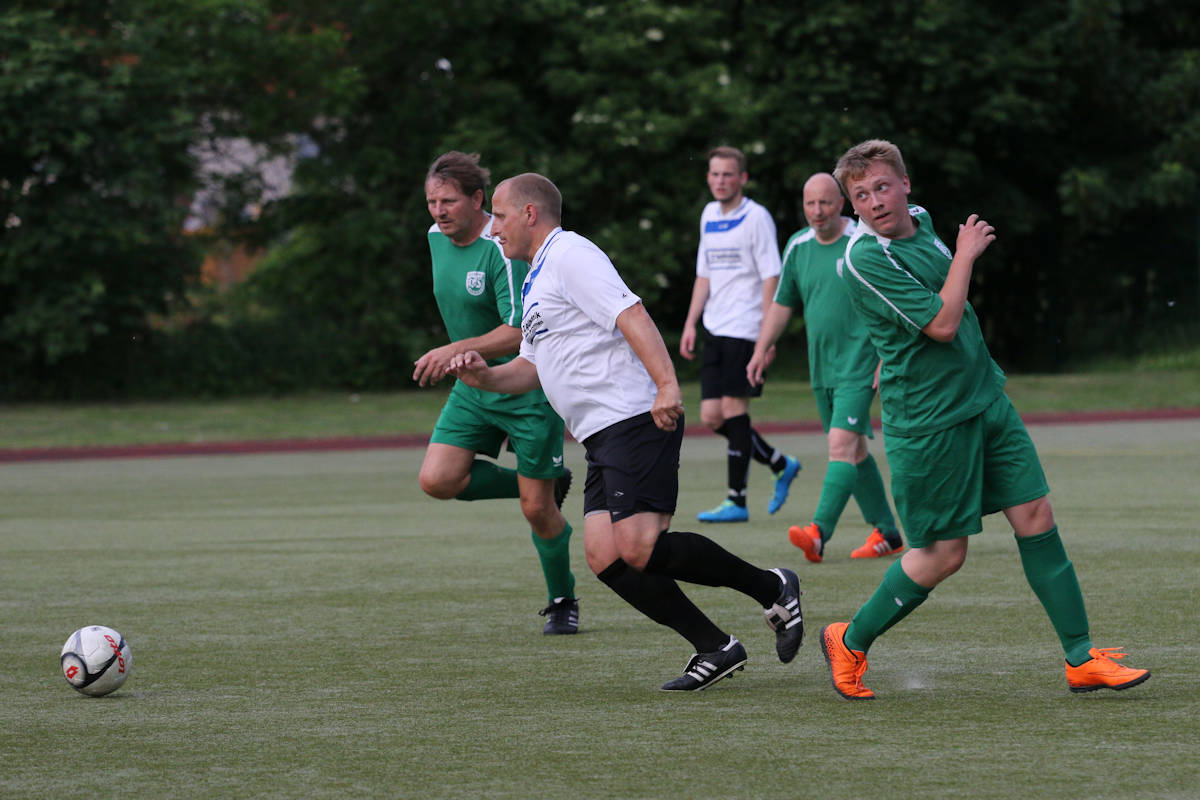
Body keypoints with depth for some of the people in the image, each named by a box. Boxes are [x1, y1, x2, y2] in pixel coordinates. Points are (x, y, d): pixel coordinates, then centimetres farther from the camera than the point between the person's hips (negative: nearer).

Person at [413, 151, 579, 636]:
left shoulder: (503, 250, -22)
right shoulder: (436, 238, 3)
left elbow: (520, 331, -28)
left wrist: (457, 350, -36)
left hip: (527, 387, -7)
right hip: (474, 385, 7)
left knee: (536, 508, -3)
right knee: (437, 480, -11)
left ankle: (562, 601, 21)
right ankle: (545, 484, 11)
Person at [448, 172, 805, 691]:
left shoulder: (570, 255, -6)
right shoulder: (537, 279, 26)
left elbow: (632, 316, -19)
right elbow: (532, 367, 31)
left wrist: (666, 384, -31)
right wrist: (486, 377, 11)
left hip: (635, 420, -10)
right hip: (604, 438, 10)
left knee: (638, 549, -19)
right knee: (605, 559, -2)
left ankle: (772, 590, -5)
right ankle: (716, 649, 0)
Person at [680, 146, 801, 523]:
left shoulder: (756, 218, -8)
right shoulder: (709, 216, 14)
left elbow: (771, 277, -11)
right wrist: (690, 324, 14)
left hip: (745, 330, -8)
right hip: (716, 331, 8)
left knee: (734, 411, -8)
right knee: (711, 416, 4)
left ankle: (736, 501, -3)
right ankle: (781, 465, 20)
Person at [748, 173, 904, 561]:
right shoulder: (798, 246, 9)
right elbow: (782, 303, 19)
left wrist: (887, 360, -14)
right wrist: (761, 349, 12)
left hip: (858, 365, -7)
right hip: (821, 367, 7)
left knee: (842, 444, -17)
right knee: (853, 449, 13)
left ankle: (819, 533, -28)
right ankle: (887, 532, 24)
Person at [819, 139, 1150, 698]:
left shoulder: (920, 222, 8)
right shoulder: (863, 261, -20)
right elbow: (941, 323, -24)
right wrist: (966, 254, -14)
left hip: (983, 397, 8)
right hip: (929, 420, -8)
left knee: (1035, 518, 2)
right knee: (944, 553, -2)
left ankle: (1082, 660, 7)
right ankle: (848, 642, 18)